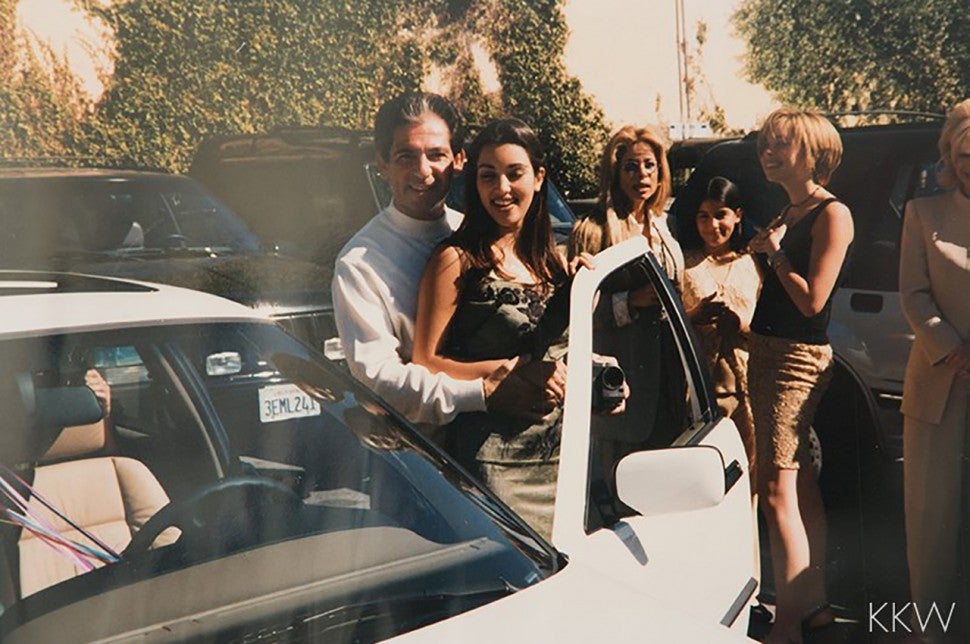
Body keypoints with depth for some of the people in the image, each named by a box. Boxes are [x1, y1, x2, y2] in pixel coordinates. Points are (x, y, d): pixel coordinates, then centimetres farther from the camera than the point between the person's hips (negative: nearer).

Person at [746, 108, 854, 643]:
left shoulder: (832, 214, -9)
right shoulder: (787, 213, 17)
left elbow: (812, 300, -16)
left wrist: (775, 252, -6)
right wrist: (764, 251, 2)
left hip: (798, 359, -9)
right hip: (767, 353, 9)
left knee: (776, 490, -11)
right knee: (801, 488, 14)